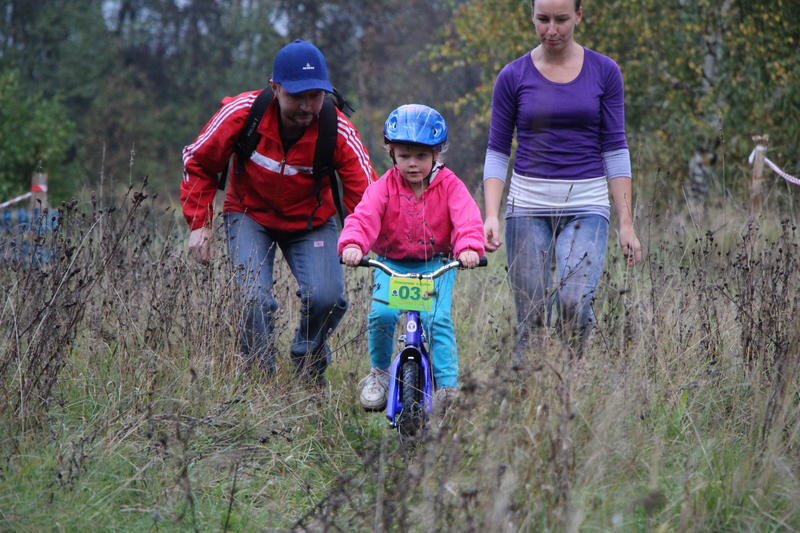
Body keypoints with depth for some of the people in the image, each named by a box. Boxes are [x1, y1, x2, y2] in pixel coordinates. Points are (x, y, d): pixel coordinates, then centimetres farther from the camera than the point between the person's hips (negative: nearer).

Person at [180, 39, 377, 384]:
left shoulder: (339, 132, -25)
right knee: (256, 300, -23)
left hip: (310, 222, 1)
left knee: (326, 298, -22)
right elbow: (198, 162, -7)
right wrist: (199, 223, -9)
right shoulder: (242, 112, -24)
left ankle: (309, 368, 11)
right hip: (250, 215, -1)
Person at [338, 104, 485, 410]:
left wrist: (469, 247, -43)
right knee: (382, 313, -21)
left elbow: (467, 219, -21)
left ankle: (448, 385, -11)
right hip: (391, 263, 1)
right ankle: (379, 371, 5)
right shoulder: (384, 188, -8)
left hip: (436, 264, -1)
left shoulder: (449, 186, -9)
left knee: (437, 318, -21)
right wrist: (352, 244, -44)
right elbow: (363, 217, -22)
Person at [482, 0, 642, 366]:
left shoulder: (604, 72, 3)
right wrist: (491, 215, -9)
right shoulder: (513, 77, 3)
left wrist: (626, 223, -2)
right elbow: (497, 153, 4)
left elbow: (615, 150, 3)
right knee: (530, 322, -3)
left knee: (573, 302, -22)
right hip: (528, 205, 1)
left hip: (586, 206, -1)